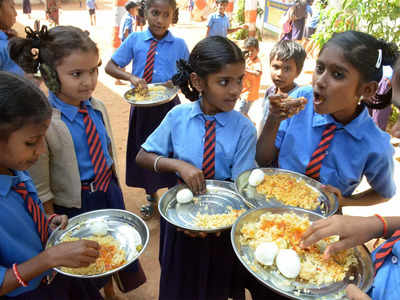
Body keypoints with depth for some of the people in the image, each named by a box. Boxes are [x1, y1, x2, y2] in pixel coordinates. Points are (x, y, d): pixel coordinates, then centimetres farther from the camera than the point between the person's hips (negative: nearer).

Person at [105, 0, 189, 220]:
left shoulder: (179, 45, -4)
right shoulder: (135, 40, -2)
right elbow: (110, 67, 0)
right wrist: (130, 77, -18)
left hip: (168, 105, -1)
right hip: (142, 106, 2)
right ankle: (151, 197, 37)